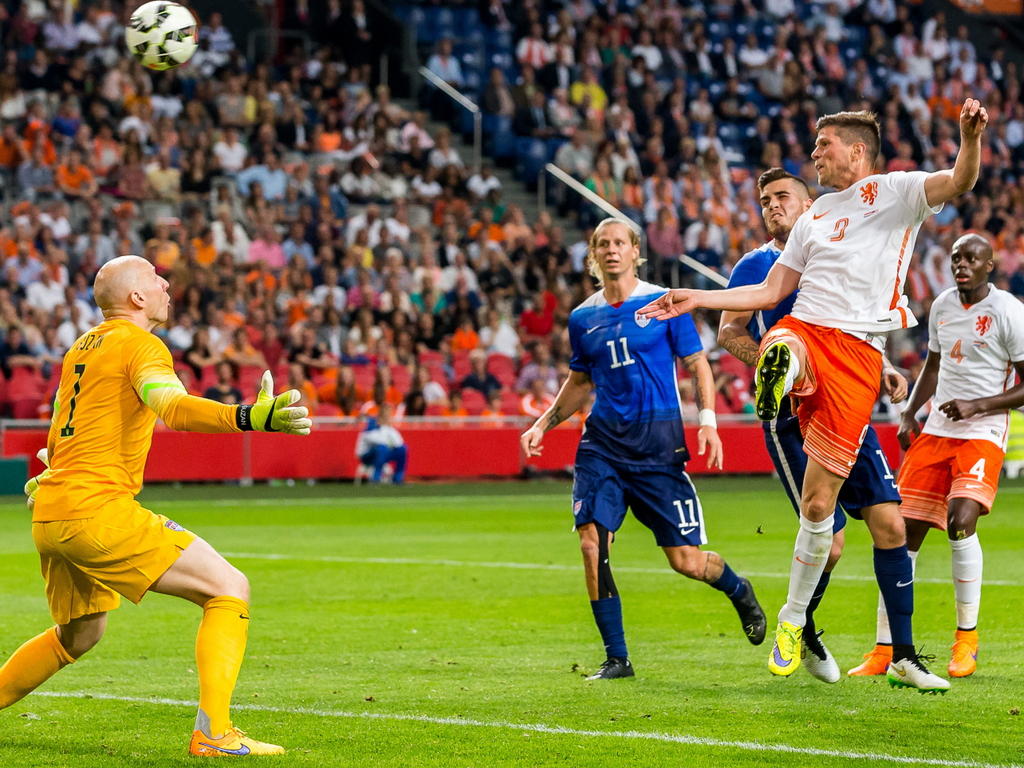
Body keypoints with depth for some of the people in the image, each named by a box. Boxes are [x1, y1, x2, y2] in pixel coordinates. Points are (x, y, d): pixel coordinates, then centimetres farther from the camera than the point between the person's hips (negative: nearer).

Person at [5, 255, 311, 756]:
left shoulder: (82, 347, 20)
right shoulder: (139, 344, -8)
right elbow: (173, 407, -29)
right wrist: (249, 418, -44)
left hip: (50, 516, 10)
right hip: (97, 510, -10)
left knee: (78, 635, 29)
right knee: (229, 588, -10)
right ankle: (213, 733, -18)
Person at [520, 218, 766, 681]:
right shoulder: (584, 318, 10)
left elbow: (698, 365, 3)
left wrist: (708, 422, -10)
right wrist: (543, 424, 13)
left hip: (659, 441, -3)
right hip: (603, 442, 3)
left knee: (686, 560, -3)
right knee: (592, 541, -15)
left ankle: (738, 591, 32)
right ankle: (616, 658, -3)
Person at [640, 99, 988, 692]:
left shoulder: (895, 192, 8)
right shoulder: (814, 219, 26)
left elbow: (959, 182, -11)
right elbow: (771, 292, 30)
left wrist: (972, 137, -32)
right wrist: (697, 300, 23)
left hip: (857, 350, -5)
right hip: (801, 329, 5)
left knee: (819, 500, -6)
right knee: (780, 350, -39)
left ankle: (795, 617, 8)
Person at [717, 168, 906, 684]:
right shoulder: (757, 265, 3)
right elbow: (728, 333, -5)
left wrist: (883, 371, 11)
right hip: (791, 418, -5)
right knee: (830, 542, -9)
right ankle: (801, 633, 18)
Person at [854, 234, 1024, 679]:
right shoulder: (942, 306, 10)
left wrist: (976, 406, -18)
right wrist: (909, 414, 13)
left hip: (982, 435, -6)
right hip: (936, 431, 6)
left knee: (961, 520, -25)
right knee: (903, 533, -1)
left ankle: (967, 637, -6)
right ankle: (884, 649, 7)